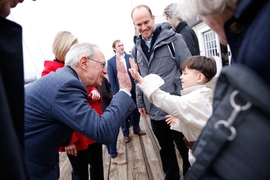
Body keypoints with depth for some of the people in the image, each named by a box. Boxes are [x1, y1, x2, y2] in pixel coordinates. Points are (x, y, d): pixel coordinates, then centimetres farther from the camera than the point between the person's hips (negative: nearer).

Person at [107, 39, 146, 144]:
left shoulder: (130, 57, 1)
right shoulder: (110, 61, -3)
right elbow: (111, 79, -5)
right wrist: (115, 93, -9)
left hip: (133, 89, 2)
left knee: (135, 110, 15)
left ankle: (136, 129, 35)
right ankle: (126, 134, 25)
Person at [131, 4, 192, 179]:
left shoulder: (173, 39, -7)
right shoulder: (136, 49, 9)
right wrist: (140, 102, 13)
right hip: (154, 109, 5)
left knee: (185, 146, 11)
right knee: (165, 147, 21)